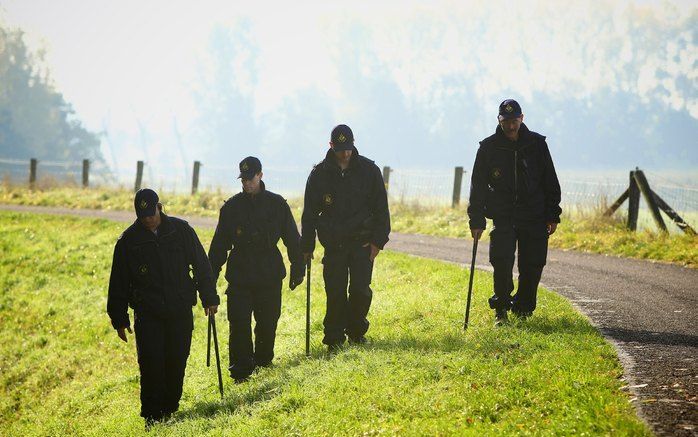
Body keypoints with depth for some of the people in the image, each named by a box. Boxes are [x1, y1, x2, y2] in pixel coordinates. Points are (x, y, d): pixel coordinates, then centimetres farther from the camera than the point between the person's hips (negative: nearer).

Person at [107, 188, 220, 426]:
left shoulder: (180, 230, 1)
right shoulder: (129, 240, -1)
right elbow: (118, 283, 4)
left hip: (181, 311, 1)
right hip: (147, 314, -1)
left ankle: (170, 408, 20)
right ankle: (152, 417, -4)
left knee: (177, 362, 4)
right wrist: (119, 319, 4)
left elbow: (201, 265, 9)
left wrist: (209, 298, 7)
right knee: (151, 365, -10)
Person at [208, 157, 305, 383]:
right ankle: (241, 369, -3)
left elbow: (292, 239, 8)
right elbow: (219, 244, 9)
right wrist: (211, 274, 6)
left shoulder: (277, 204, 2)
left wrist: (298, 268, 6)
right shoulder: (232, 206, 4)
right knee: (239, 324, -8)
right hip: (239, 276, 0)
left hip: (270, 276, 0)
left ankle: (263, 359, 28)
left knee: (268, 322, 7)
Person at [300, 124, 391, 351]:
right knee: (335, 292, -2)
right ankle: (334, 337, 9)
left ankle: (356, 330, 16)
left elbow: (381, 209, 4)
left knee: (361, 289, -6)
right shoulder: (320, 174, 1)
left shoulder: (369, 170, 0)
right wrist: (307, 246, 4)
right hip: (334, 244, 0)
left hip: (362, 242, 0)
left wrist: (378, 241, -2)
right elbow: (309, 213, 6)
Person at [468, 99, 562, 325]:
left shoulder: (537, 144, 3)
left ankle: (523, 309, 17)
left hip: (535, 217, 1)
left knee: (532, 266, 1)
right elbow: (478, 186, 2)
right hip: (503, 217, -1)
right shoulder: (488, 147, 0)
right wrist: (476, 220, -3)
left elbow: (550, 182, 9)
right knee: (502, 262, -14)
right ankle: (501, 309, 0)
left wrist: (553, 215, 5)